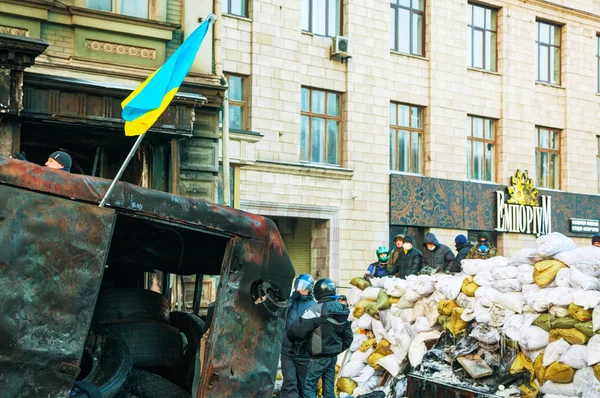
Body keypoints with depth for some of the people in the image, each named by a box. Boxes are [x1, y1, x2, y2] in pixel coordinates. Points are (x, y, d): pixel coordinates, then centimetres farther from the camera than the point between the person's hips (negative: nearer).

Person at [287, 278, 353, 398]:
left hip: (319, 357, -7)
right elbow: (348, 336, 13)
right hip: (334, 356, 7)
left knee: (309, 386, 0)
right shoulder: (342, 309, 6)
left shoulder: (317, 310, -20)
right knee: (329, 388, 13)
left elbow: (298, 328, -21)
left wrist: (291, 337, -1)